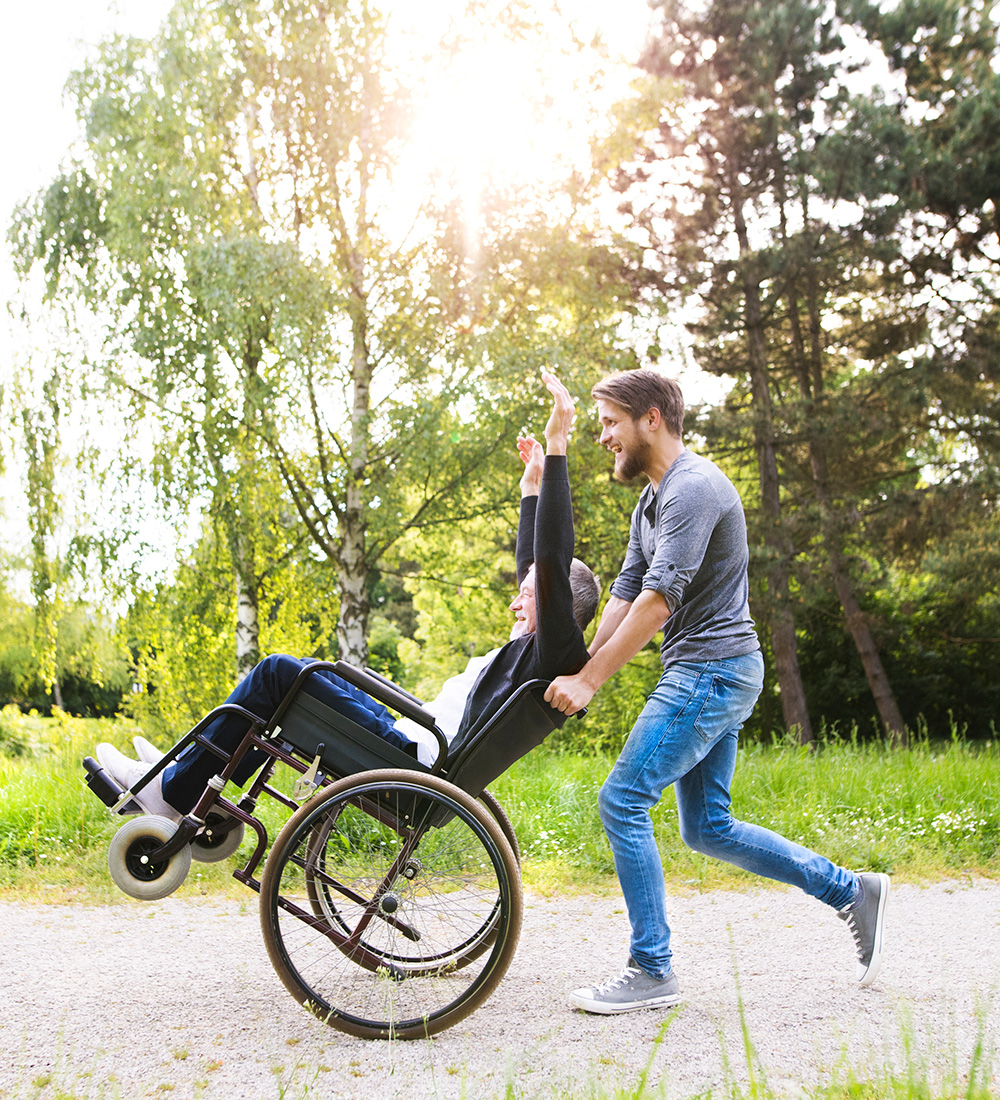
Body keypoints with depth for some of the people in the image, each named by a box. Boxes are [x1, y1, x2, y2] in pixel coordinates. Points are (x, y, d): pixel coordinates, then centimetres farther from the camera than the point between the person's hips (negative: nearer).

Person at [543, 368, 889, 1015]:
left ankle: (652, 971, -2)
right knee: (709, 828, 12)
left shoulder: (694, 488, -15)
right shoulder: (652, 503, 18)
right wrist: (578, 672, 4)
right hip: (707, 675, 10)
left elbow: (658, 600, -22)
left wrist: (589, 682, -22)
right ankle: (850, 891, 20)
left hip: (712, 669, -10)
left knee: (622, 801, -11)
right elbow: (624, 596, 14)